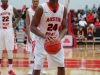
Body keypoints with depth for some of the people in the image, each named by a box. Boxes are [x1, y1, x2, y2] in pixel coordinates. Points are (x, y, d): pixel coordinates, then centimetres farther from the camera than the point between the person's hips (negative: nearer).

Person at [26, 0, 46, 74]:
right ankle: (31, 68, 9)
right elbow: (27, 24, -5)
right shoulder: (28, 11, -4)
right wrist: (28, 36, -11)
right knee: (32, 51, 2)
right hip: (32, 33, -1)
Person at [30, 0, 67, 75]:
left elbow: (64, 28, -1)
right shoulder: (41, 8, -20)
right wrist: (44, 36, -34)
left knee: (61, 66, 4)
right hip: (42, 40, -4)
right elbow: (32, 27, -18)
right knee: (37, 67, -7)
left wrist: (59, 38, -21)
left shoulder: (63, 9, -7)